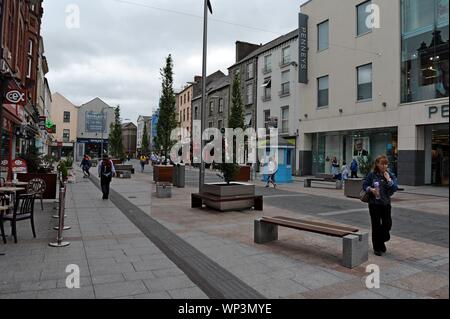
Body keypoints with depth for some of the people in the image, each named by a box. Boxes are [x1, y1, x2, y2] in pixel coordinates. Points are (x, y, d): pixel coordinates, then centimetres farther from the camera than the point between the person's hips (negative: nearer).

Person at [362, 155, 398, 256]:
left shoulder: (390, 175, 1)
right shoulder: (372, 174, -6)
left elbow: (395, 188, -7)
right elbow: (364, 185, 1)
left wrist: (388, 179, -17)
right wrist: (370, 189, -18)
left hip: (386, 203, 2)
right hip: (374, 203, -2)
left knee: (387, 224, 1)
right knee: (376, 226, 4)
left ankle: (381, 241, 32)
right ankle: (377, 248, 18)